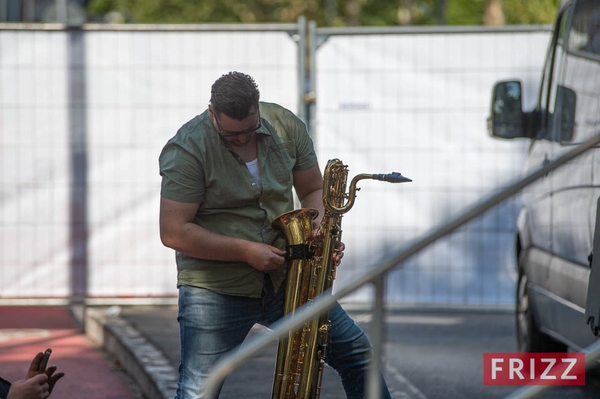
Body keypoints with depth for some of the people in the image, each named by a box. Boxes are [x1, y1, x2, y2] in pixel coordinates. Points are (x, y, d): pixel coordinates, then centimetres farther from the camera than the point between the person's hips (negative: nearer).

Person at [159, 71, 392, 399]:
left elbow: (313, 190, 13)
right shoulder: (187, 150, -15)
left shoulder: (287, 127, 1)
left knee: (357, 353, 7)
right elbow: (173, 233, -17)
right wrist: (246, 251, -19)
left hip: (283, 280, 5)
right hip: (216, 292, -5)